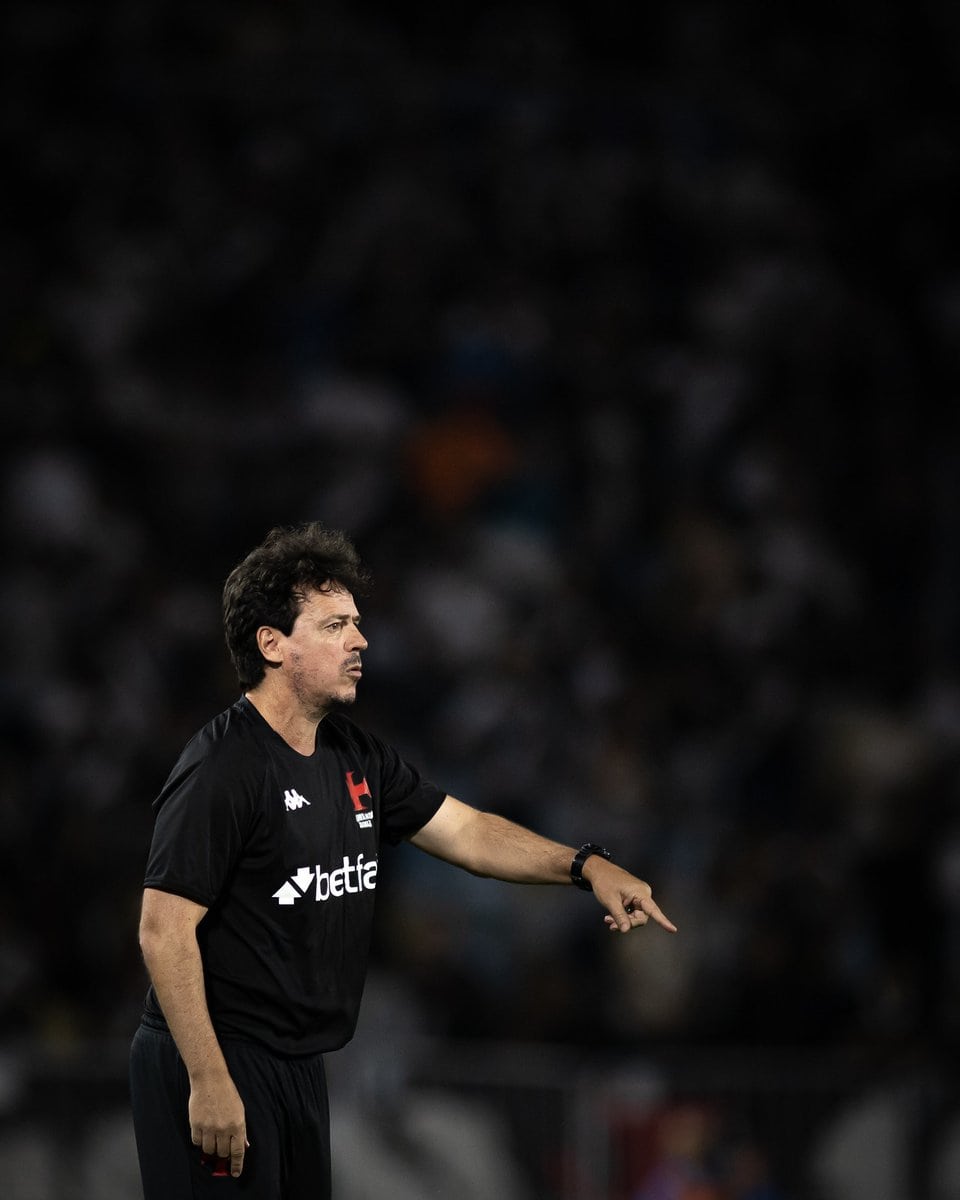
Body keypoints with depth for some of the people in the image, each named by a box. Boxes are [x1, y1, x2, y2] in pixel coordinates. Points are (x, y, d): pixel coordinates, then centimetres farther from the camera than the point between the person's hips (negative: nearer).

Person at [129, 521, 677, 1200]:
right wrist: (208, 1081, -23)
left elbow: (465, 832, 14)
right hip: (212, 1066, -9)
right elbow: (165, 932, -20)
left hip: (299, 1065, 9)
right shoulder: (222, 769, -17)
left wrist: (586, 866, 0)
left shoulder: (355, 756, 10)